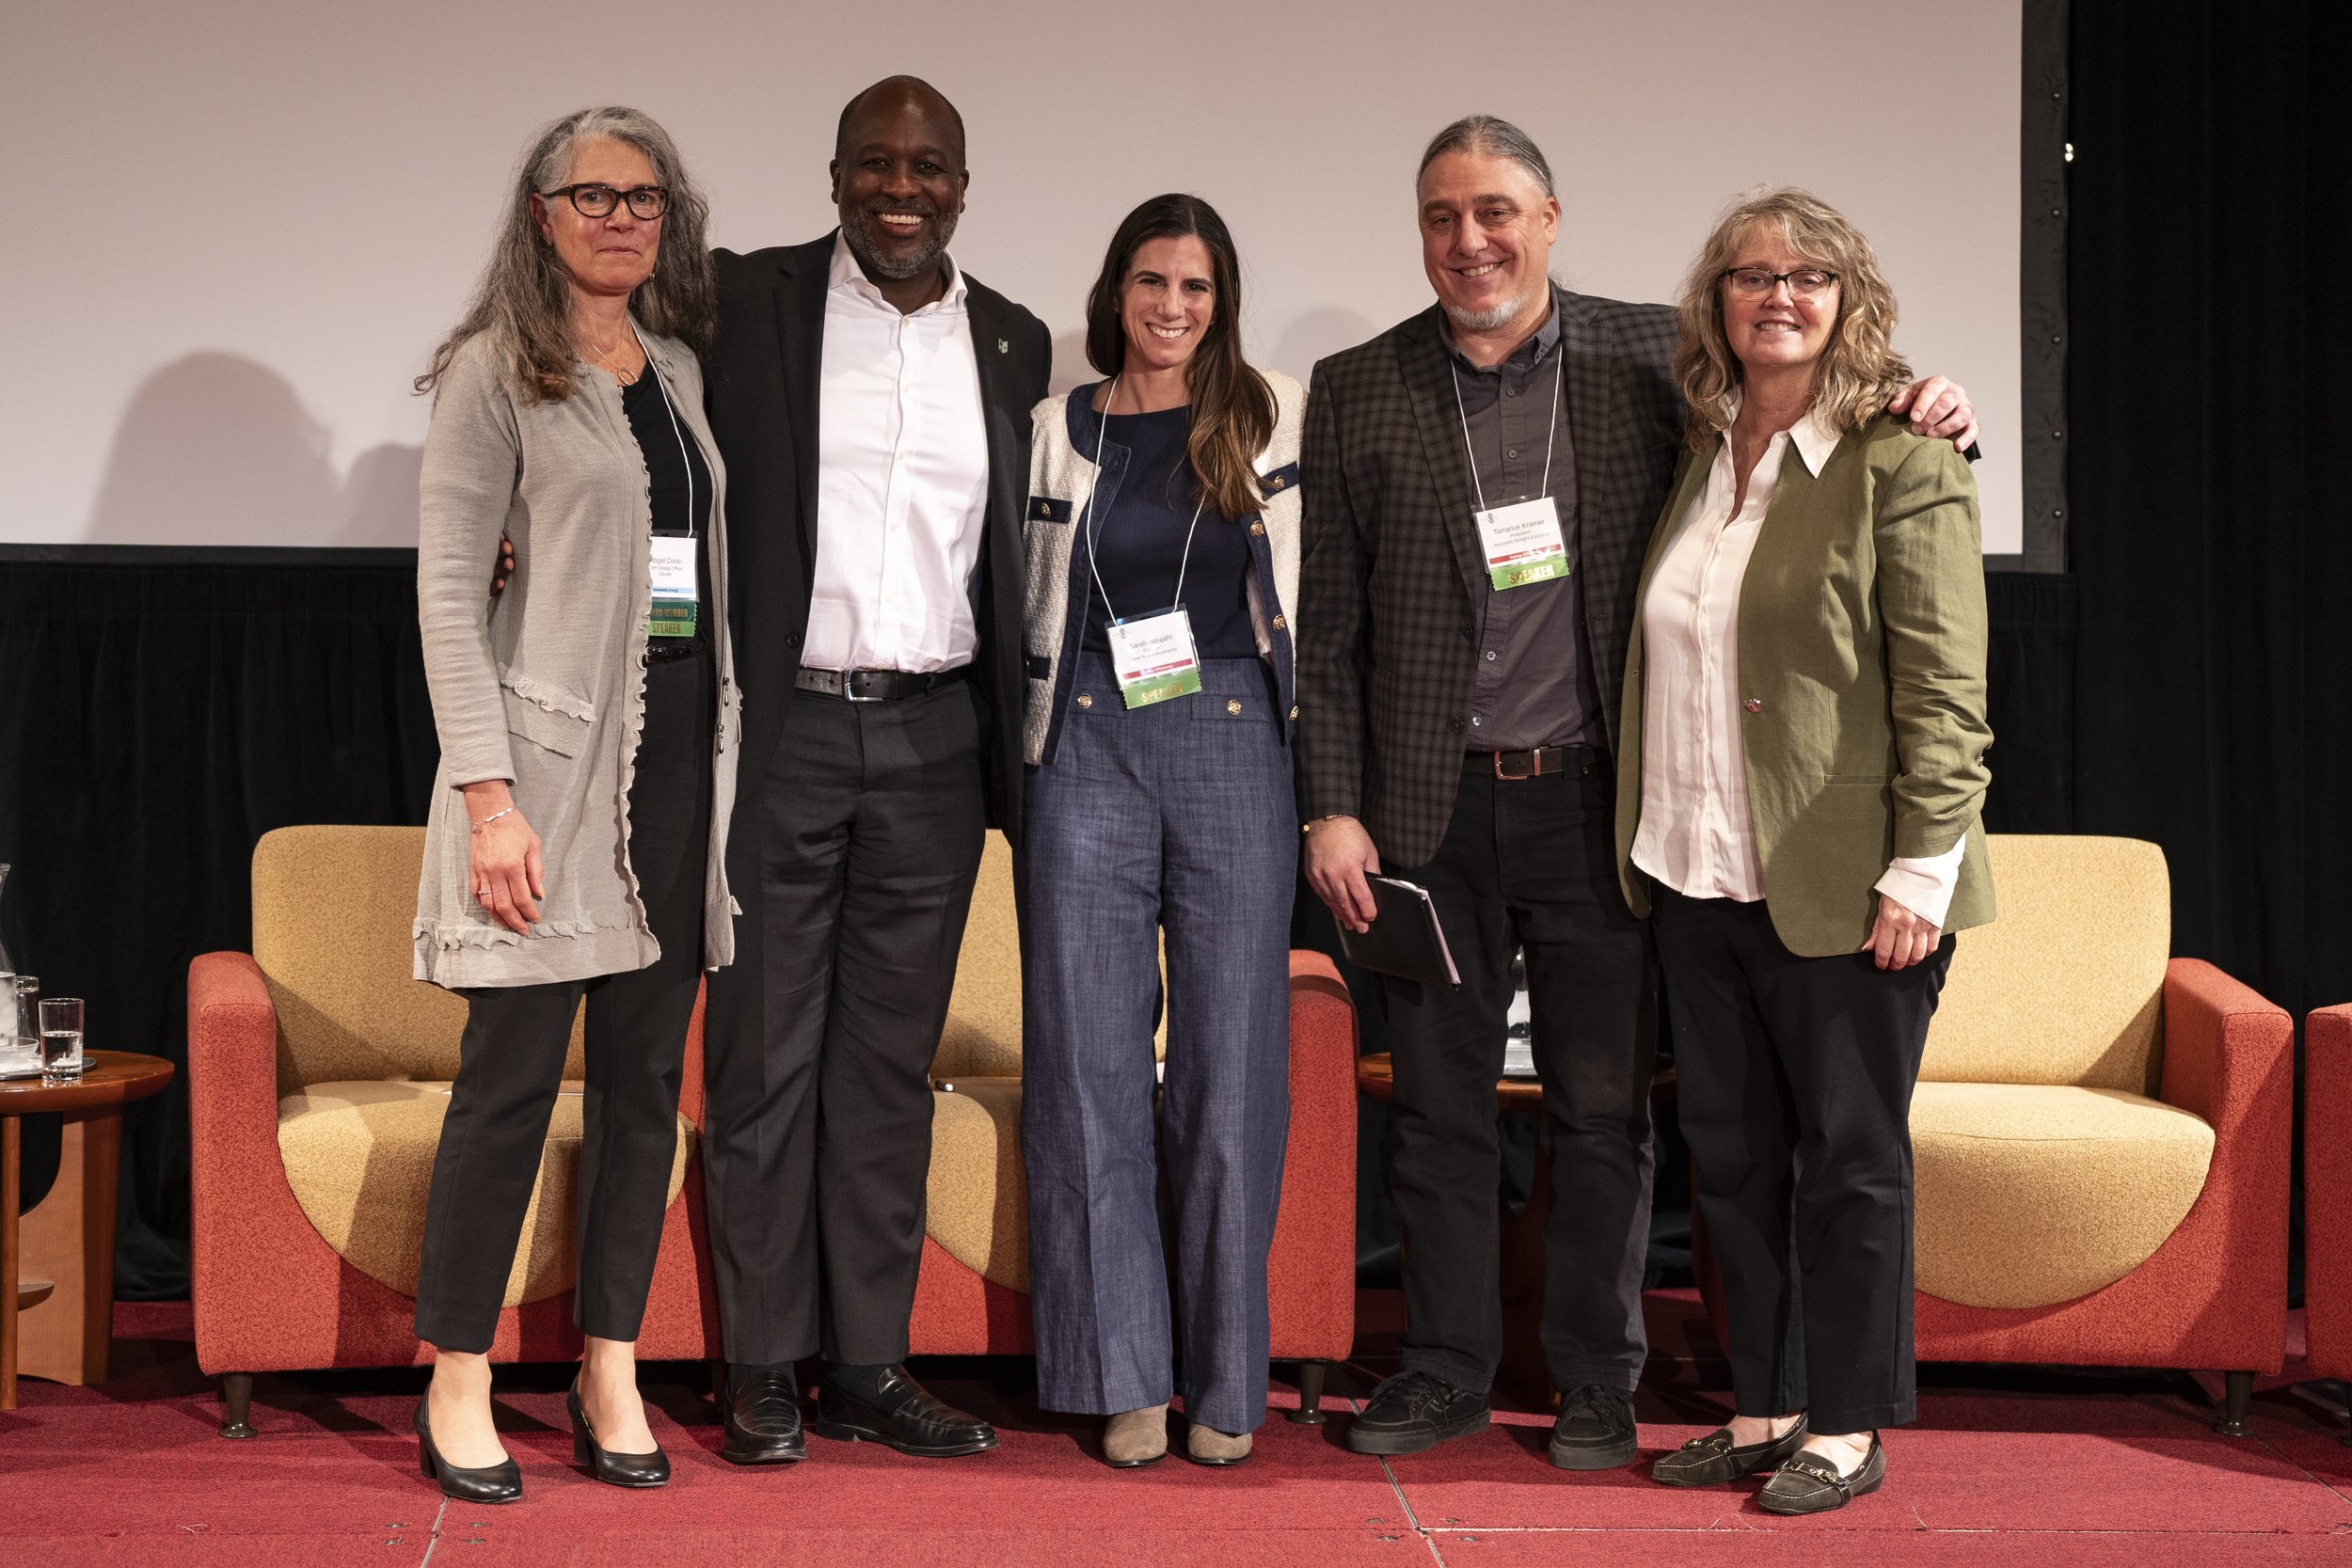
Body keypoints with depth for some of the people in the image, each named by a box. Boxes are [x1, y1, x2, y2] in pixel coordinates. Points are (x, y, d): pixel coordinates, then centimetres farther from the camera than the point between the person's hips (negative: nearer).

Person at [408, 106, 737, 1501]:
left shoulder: (681, 367, 15)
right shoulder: (499, 368, -1)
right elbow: (448, 586, -7)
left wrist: (730, 753, 6)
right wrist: (486, 793, -15)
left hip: (681, 744, 6)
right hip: (554, 748, -5)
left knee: (649, 1071, 7)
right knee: (515, 1070, -4)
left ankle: (611, 1371, 16)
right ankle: (458, 1385, 7)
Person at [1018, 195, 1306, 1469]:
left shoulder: (1274, 416, 6)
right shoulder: (1057, 431, 8)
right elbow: (1030, 612, 15)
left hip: (1234, 747, -1)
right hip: (1087, 754, 1)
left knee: (1231, 1066, 1)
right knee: (1090, 1065, 0)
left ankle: (1225, 1383, 12)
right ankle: (1121, 1374, 10)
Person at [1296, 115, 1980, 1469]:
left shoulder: (1652, 356, 2)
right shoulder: (1358, 390, 4)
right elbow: (1331, 625, 4)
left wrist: (1916, 412, -9)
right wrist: (1334, 809, -2)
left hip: (1596, 801, -1)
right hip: (1433, 810, 1)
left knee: (1604, 1110, 5)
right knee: (1439, 1105, 9)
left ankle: (1597, 1382, 19)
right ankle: (1448, 1370, 23)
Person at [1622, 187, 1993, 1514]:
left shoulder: (1902, 466, -7)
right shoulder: (1699, 459, 12)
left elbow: (1945, 692, -11)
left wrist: (1921, 870, -15)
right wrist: (1650, 839, 12)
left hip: (1840, 892, -6)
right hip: (1702, 879, 6)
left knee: (1850, 1158, 4)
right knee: (1733, 1154, 11)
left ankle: (1847, 1428, 15)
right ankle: (1766, 1408, 23)